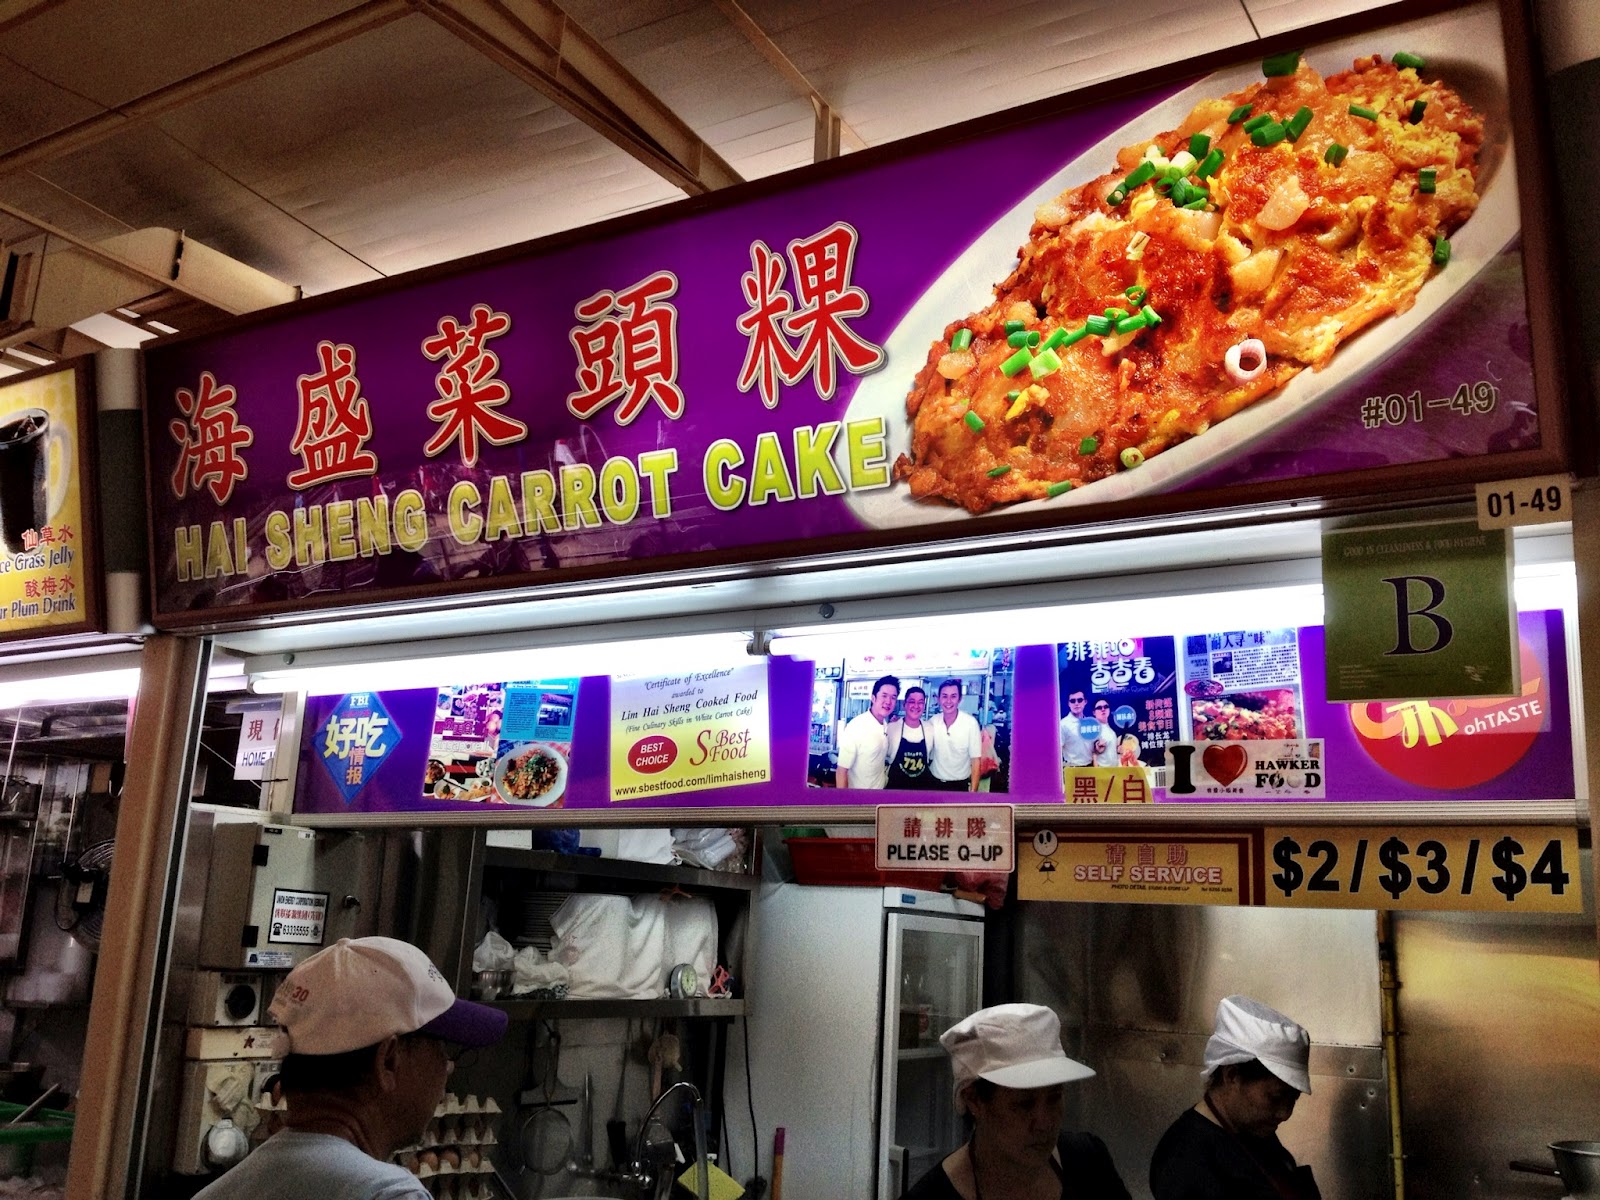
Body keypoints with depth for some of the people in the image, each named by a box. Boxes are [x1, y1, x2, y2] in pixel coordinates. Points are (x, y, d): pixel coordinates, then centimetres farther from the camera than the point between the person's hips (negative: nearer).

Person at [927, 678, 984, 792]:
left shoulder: (971, 722, -16)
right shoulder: (933, 722, -6)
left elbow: (976, 759, -12)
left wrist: (973, 791, -14)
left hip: (960, 785, -3)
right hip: (935, 782, 3)